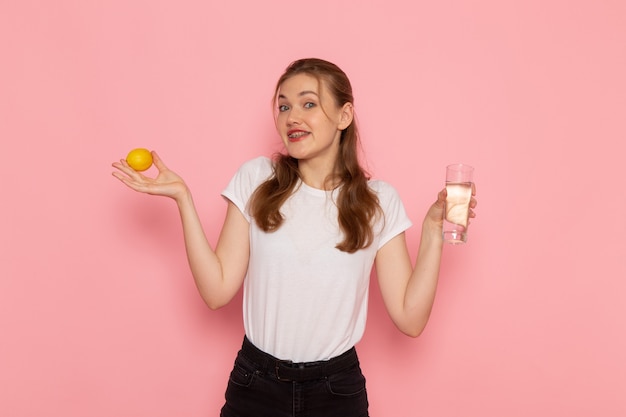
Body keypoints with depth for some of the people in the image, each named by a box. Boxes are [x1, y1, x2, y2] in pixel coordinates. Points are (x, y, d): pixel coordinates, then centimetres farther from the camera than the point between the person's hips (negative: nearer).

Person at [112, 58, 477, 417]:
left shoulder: (379, 201, -5)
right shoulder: (256, 179, -5)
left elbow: (410, 319, -9)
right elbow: (217, 291, -9)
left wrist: (433, 227, -14)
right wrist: (183, 198, -13)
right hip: (255, 386, 0)